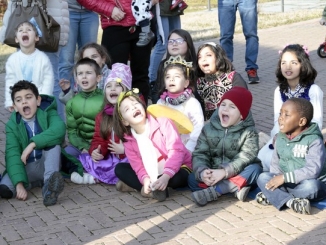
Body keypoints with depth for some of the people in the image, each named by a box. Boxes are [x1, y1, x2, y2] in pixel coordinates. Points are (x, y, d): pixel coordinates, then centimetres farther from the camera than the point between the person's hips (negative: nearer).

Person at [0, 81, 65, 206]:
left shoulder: (48, 113, -5)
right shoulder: (12, 125, -3)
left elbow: (59, 129, -29)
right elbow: (12, 155, -17)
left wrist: (33, 144, -34)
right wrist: (19, 184, -32)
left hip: (48, 164, 1)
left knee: (53, 140, -30)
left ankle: (49, 185, -40)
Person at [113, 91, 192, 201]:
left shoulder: (163, 122, -17)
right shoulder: (128, 140, -4)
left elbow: (176, 150, -25)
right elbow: (137, 166, -9)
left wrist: (166, 176, -38)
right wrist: (145, 179, -34)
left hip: (175, 169, -5)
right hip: (151, 176, 5)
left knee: (178, 178, -39)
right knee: (120, 168, -7)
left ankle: (134, 185, -23)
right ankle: (153, 189, -21)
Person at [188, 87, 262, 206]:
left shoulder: (249, 132, -7)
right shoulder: (208, 129, 1)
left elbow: (245, 158, -20)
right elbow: (199, 154, -5)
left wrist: (224, 172, -35)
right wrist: (202, 171, -28)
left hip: (239, 175, -2)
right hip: (213, 175, 2)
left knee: (255, 169, -31)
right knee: (192, 179, -22)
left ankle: (213, 191, -35)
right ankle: (237, 188, -34)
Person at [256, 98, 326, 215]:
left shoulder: (313, 140, -16)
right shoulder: (280, 138, 5)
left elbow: (313, 169, -26)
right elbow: (275, 163, 11)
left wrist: (285, 177, -28)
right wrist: (276, 180, -11)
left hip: (313, 184, -5)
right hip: (287, 183, 5)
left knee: (310, 186, -39)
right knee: (263, 178, -17)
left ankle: (273, 196, -22)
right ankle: (290, 201, -35)